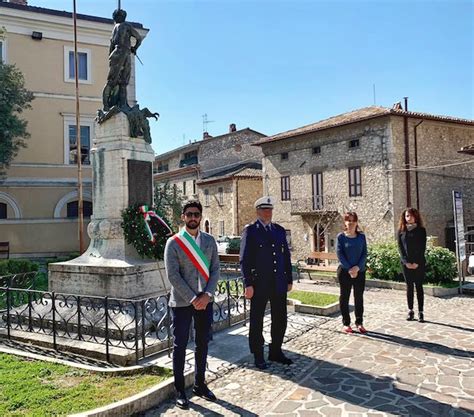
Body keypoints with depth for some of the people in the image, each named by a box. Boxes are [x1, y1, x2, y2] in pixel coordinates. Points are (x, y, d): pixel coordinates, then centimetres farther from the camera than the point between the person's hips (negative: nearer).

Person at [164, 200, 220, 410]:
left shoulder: (209, 240, 5)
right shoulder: (173, 243, -7)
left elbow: (215, 269, 3)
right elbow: (173, 275, -12)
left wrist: (207, 294, -10)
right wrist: (192, 299, -15)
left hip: (205, 301, 4)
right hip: (181, 302, -4)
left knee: (202, 344, 13)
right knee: (180, 346, 6)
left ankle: (199, 384, 30)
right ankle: (179, 390, 19)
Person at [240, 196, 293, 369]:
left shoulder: (279, 230, 11)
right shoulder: (250, 231, -5)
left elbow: (286, 256, 14)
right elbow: (244, 259, -8)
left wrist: (289, 279, 10)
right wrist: (248, 284, -13)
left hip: (279, 283, 5)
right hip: (259, 283, -5)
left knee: (280, 319, 12)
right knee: (257, 321, 8)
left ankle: (276, 352, 30)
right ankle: (258, 355, 22)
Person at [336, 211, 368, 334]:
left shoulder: (361, 236, 3)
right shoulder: (341, 237, -4)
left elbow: (364, 254, -1)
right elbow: (340, 254, -8)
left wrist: (357, 267, -14)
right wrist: (349, 269, -14)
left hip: (360, 271, 2)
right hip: (344, 271, -2)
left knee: (359, 297, 9)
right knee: (344, 297, 5)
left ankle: (359, 322, 20)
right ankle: (346, 323, 15)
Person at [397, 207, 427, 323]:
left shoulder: (421, 230, 1)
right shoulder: (401, 230, 6)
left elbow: (422, 247, -4)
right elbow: (400, 247, 1)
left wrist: (417, 262, -12)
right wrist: (406, 262, -10)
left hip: (419, 263, -1)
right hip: (406, 263, 2)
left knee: (419, 287, 1)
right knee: (409, 287, 6)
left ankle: (420, 312, 5)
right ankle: (410, 311, 11)